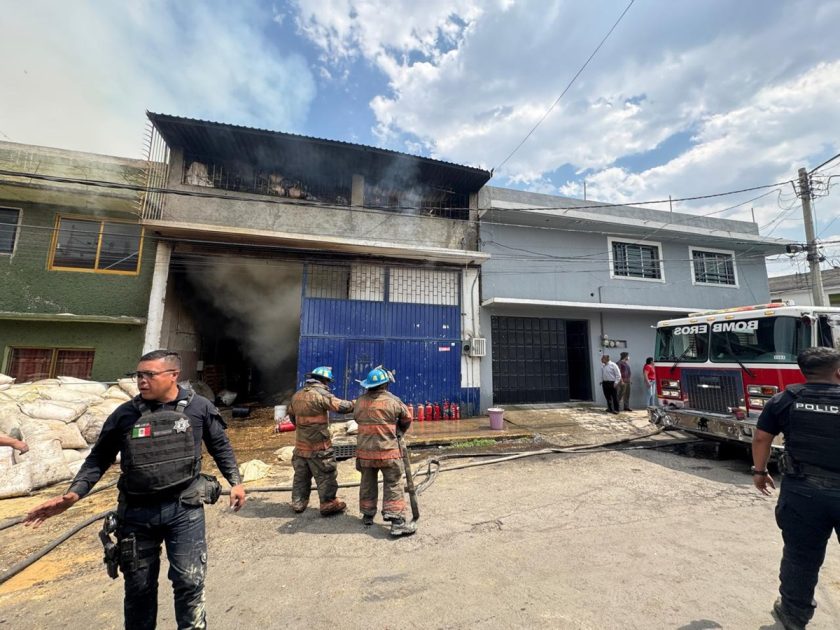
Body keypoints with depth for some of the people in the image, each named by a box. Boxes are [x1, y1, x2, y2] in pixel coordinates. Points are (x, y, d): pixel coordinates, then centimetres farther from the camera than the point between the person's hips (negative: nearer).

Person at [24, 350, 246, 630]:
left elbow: (220, 446, 4)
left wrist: (235, 481, 2)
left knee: (189, 581, 5)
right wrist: (72, 494, -5)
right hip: (136, 512, 3)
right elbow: (99, 458, 8)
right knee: (138, 586, 19)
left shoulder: (199, 407, -7)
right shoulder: (125, 414, -2)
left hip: (185, 509, -2)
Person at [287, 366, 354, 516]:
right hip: (318, 446, -7)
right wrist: (354, 404, -9)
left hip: (300, 444, 7)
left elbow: (291, 414, 21)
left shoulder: (297, 394, 8)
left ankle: (298, 503, 29)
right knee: (325, 476, 6)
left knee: (301, 475, 20)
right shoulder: (321, 393, -18)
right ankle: (328, 504, 13)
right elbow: (341, 406, -25)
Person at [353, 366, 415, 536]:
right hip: (388, 451, -4)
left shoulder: (360, 401, -2)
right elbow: (407, 418, 2)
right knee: (393, 486, 4)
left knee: (367, 484, 20)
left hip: (365, 450, 4)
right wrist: (399, 431, 22)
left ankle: (368, 515, 34)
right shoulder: (392, 400, -11)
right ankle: (397, 522, 4)